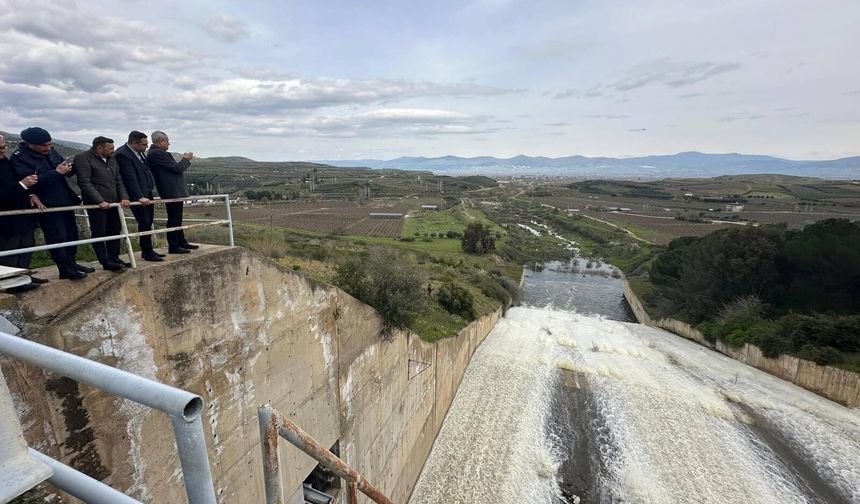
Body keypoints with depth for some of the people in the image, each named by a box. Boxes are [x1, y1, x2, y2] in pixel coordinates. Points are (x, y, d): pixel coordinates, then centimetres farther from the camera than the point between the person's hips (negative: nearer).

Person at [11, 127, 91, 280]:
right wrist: (57, 172, -24)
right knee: (57, 237, -2)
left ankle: (71, 263, 26)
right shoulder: (19, 158, -13)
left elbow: (65, 168, 12)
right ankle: (65, 270, 7)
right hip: (47, 205, -6)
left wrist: (68, 169, -12)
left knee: (71, 233, 13)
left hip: (66, 201, 6)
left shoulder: (50, 152, 6)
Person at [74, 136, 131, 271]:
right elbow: (85, 183, -14)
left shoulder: (112, 159, 13)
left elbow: (119, 180, 15)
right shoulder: (83, 158, -7)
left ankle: (114, 258, 20)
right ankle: (105, 262, 5)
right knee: (99, 233, 0)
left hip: (114, 203, 7)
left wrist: (124, 197, 0)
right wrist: (100, 201, -20)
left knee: (115, 230, 9)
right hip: (96, 204, -6)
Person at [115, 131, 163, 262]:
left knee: (148, 222, 13)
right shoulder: (122, 154, -16)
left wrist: (150, 191, 13)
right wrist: (140, 197, -26)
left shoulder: (139, 152, 9)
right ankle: (147, 253, 5)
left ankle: (147, 250, 23)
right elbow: (130, 178, -22)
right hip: (138, 196, -8)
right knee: (145, 224, -5)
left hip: (147, 193, 8)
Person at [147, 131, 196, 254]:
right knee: (174, 219, -5)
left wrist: (183, 159, 12)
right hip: (173, 192, -11)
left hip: (174, 192, 11)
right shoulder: (159, 153, -18)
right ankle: (173, 246, 1)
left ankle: (181, 242, 26)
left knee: (176, 219, 17)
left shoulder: (154, 153, 15)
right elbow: (178, 168, -18)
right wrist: (186, 159, -3)